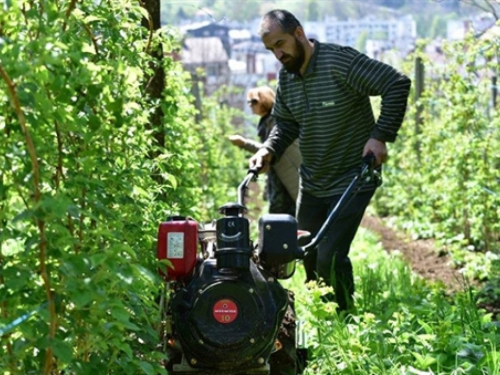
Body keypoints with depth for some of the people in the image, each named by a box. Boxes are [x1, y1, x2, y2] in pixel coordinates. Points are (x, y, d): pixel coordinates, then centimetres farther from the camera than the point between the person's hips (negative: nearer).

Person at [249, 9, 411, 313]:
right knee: (308, 255, 13)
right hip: (311, 183, 8)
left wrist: (380, 136, -26)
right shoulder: (286, 77, 3)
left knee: (330, 258, -14)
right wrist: (269, 151, -4)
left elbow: (398, 84, -22)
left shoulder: (339, 61, -20)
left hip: (351, 181, -8)